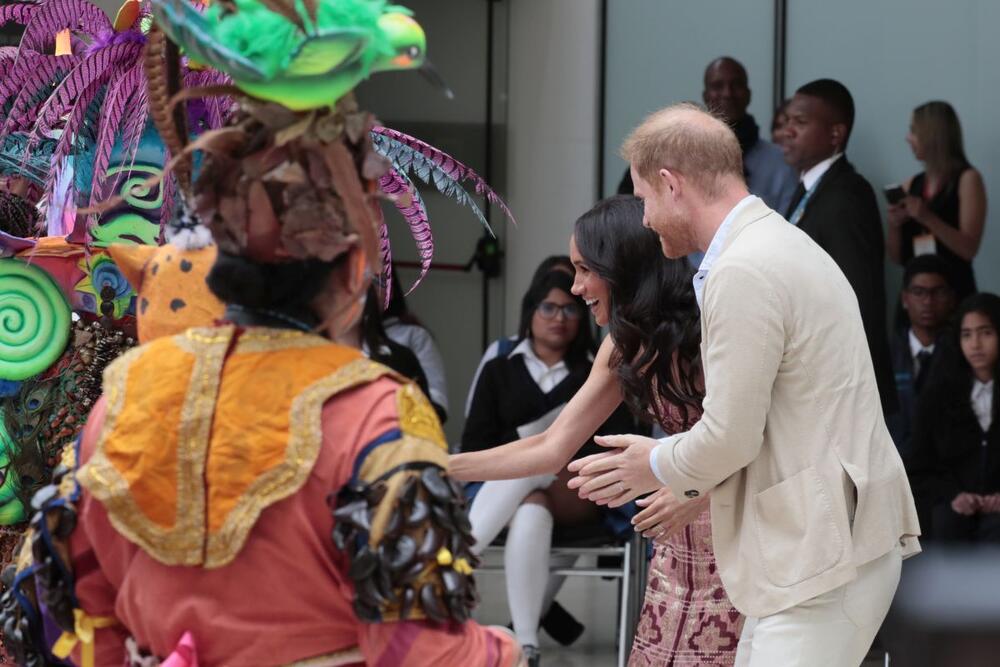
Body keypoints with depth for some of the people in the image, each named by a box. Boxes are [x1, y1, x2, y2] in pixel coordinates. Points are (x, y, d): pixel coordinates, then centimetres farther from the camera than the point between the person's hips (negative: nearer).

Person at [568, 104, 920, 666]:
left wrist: (659, 466, 2)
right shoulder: (779, 244, 15)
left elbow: (731, 437, -17)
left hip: (823, 553, -10)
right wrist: (669, 462, 16)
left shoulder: (742, 273, -18)